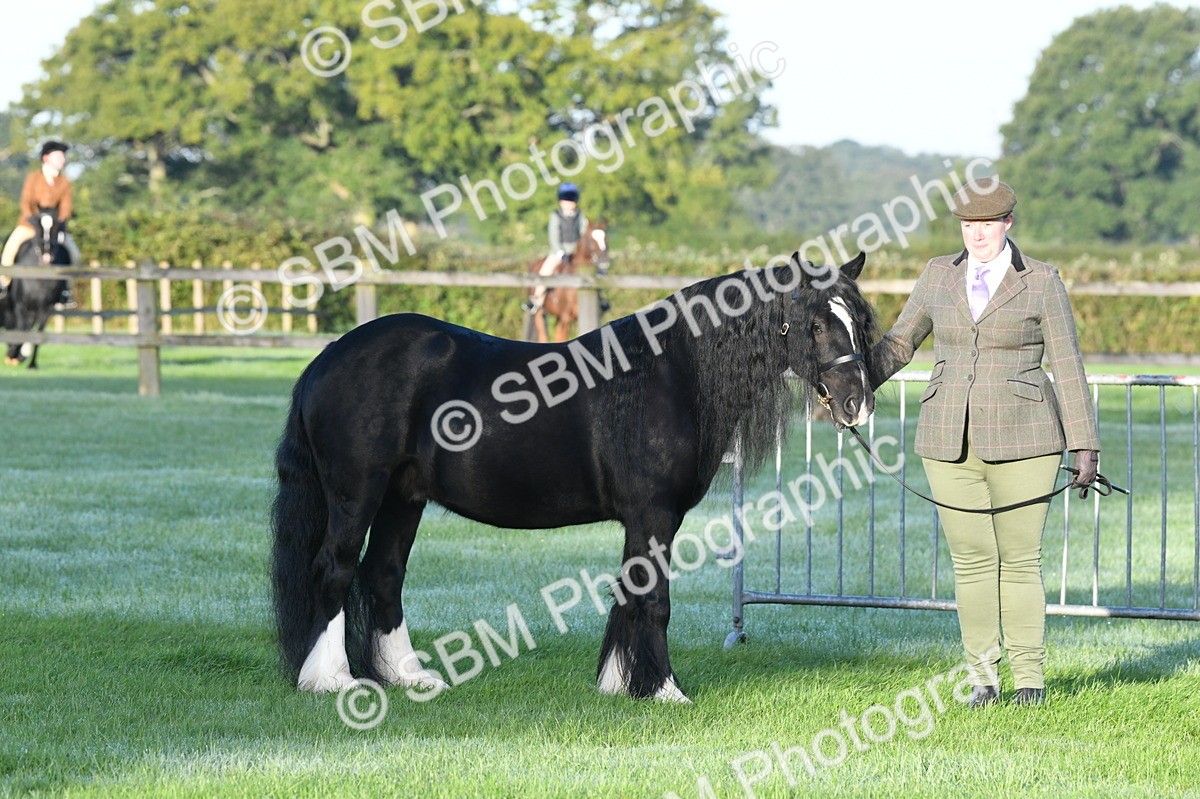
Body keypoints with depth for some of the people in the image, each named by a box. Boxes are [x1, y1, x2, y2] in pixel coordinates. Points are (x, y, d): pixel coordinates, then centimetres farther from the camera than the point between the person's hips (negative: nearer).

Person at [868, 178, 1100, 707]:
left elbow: (1068, 367, -2)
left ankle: (1029, 676, 8)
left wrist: (1085, 445, -6)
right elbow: (899, 343, 16)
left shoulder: (1041, 281, -2)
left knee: (1020, 560, 0)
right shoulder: (938, 276, 7)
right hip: (951, 440, 3)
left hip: (1021, 439, -3)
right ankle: (983, 677, 11)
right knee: (971, 560, 4)